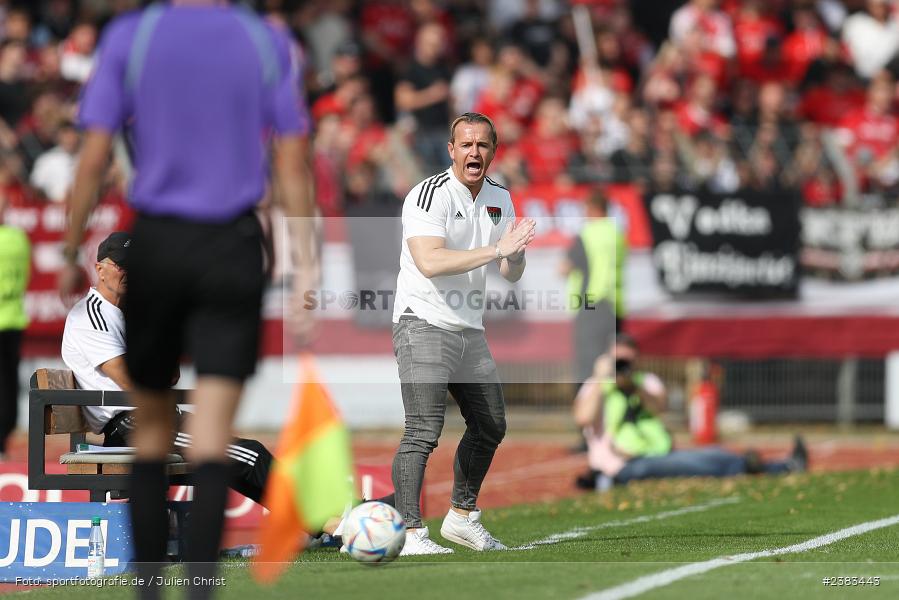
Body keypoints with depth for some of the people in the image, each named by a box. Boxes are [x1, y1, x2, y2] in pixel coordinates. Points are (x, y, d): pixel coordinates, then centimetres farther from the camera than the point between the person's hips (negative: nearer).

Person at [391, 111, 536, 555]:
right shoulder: (429, 195, -13)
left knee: (490, 426, 15)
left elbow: (511, 274, 13)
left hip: (469, 330, 8)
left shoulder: (499, 199, 11)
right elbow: (430, 263, -27)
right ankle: (410, 534, -19)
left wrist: (516, 252, -11)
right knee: (423, 431, -16)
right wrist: (496, 249, -28)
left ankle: (461, 517, 30)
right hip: (423, 323, -8)